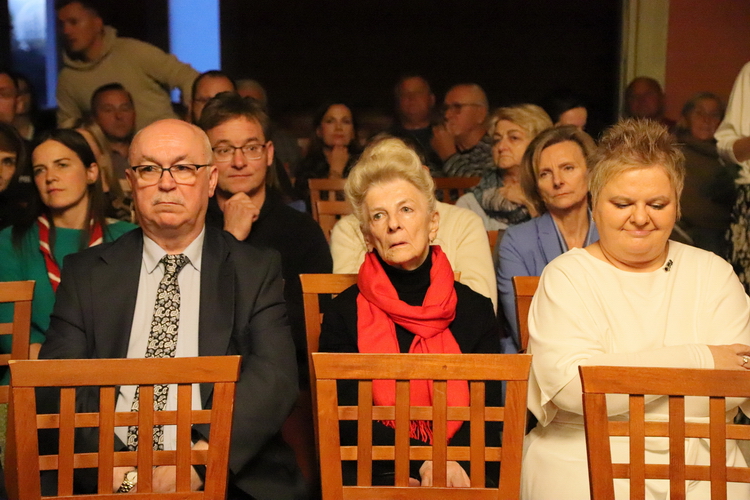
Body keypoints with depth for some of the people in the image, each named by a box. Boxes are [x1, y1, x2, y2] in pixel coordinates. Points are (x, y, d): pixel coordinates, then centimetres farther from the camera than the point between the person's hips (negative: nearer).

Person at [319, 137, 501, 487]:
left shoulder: (474, 309, 8)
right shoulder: (344, 313, 4)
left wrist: (451, 464, -16)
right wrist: (423, 461, -16)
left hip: (462, 474, 1)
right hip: (373, 475, -1)